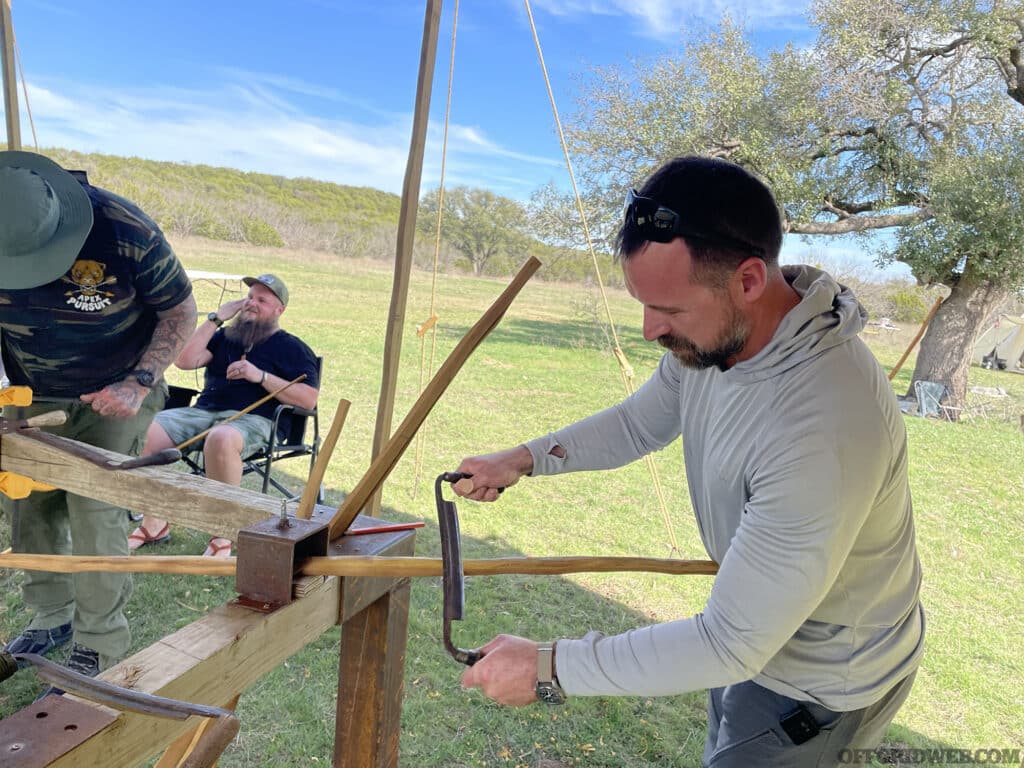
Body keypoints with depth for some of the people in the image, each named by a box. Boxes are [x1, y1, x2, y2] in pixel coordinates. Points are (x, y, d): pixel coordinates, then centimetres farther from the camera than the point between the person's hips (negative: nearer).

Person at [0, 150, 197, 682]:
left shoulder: (127, 233, -28)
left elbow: (180, 310, -14)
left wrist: (139, 382, -22)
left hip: (115, 396, -4)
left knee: (95, 512, -10)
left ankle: (99, 650, 5)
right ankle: (52, 618, 30)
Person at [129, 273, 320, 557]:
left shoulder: (291, 348, 8)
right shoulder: (225, 335, 25)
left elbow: (309, 399, -4)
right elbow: (185, 361, 10)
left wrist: (261, 376, -11)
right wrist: (215, 319, 9)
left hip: (252, 419, -6)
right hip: (203, 411, 6)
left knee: (221, 439, -40)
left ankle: (223, 536, -27)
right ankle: (154, 524, -4)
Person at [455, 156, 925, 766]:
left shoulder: (824, 435, -42)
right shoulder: (709, 336, -15)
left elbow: (734, 643, -34)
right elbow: (640, 423, 4)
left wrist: (549, 669, -29)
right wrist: (525, 459, -6)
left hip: (820, 681, -7)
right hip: (751, 623, 7)